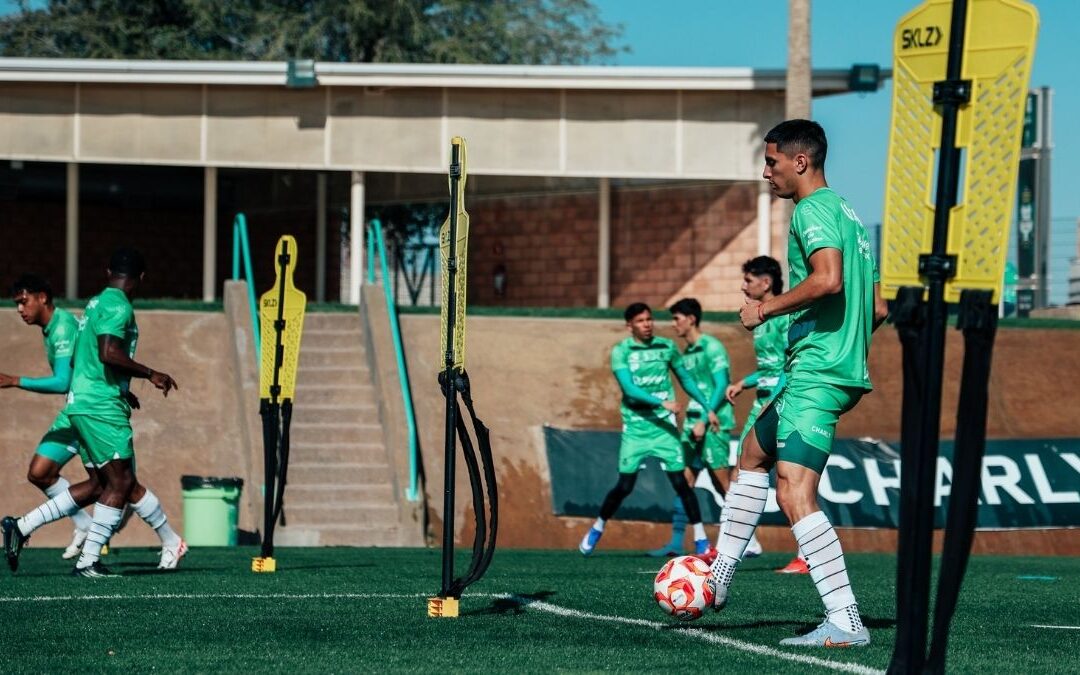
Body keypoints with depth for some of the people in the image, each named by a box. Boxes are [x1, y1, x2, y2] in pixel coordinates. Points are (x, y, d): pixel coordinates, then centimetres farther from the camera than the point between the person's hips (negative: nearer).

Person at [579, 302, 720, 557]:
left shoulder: (667, 347, 5)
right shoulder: (620, 351, -5)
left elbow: (686, 379, 19)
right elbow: (629, 388, -17)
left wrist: (707, 409, 17)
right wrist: (662, 403, -27)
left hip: (664, 426, 2)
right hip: (635, 427, -2)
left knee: (680, 481, -7)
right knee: (624, 486, 0)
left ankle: (701, 540, -2)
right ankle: (597, 528, 24)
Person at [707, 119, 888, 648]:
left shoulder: (812, 209, -9)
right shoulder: (847, 214, 20)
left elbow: (828, 278, -27)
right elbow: (879, 309, 22)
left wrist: (767, 308, -15)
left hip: (815, 375, -11)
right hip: (845, 368, 11)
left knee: (795, 495, -17)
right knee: (754, 452, 27)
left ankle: (845, 623, -22)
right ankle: (718, 577, 35)